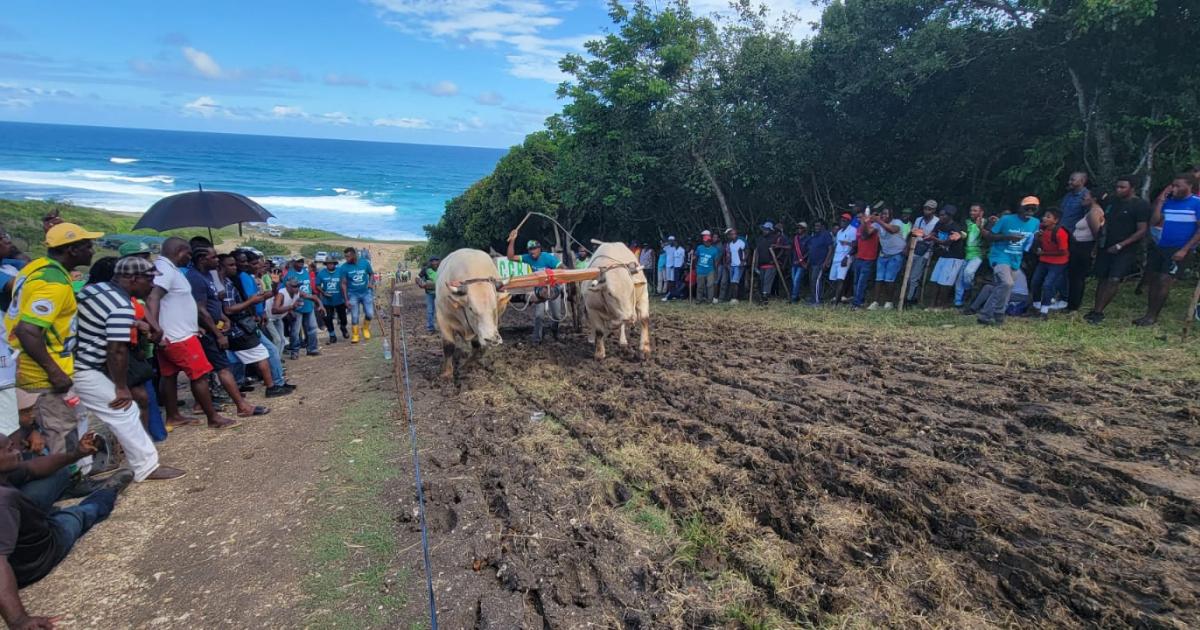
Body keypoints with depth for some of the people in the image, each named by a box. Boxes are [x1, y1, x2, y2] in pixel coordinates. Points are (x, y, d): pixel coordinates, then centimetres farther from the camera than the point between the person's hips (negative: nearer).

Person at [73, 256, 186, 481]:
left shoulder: (95, 287, 7)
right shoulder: (122, 307, -20)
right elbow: (117, 351, -22)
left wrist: (134, 323, 25)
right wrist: (122, 387, -13)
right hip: (82, 371, -10)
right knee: (125, 413, -3)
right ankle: (147, 467, 3)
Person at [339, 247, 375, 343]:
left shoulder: (365, 263, -7)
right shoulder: (344, 267, -10)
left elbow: (371, 274, 11)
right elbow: (344, 284, -6)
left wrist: (371, 283, -9)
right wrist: (346, 299, -8)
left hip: (366, 293, 1)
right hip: (353, 294, -1)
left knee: (370, 314, -4)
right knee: (354, 317, 2)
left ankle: (365, 328, 24)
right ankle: (355, 335, 17)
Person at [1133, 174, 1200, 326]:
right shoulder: (1168, 202, 6)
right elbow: (1154, 222, 0)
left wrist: (1184, 250, -14)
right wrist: (1160, 201, -6)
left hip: (1178, 250, -5)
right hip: (1159, 247, 5)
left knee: (1164, 281, -10)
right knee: (1154, 280, 6)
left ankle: (1153, 316, -3)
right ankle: (1149, 314, 12)